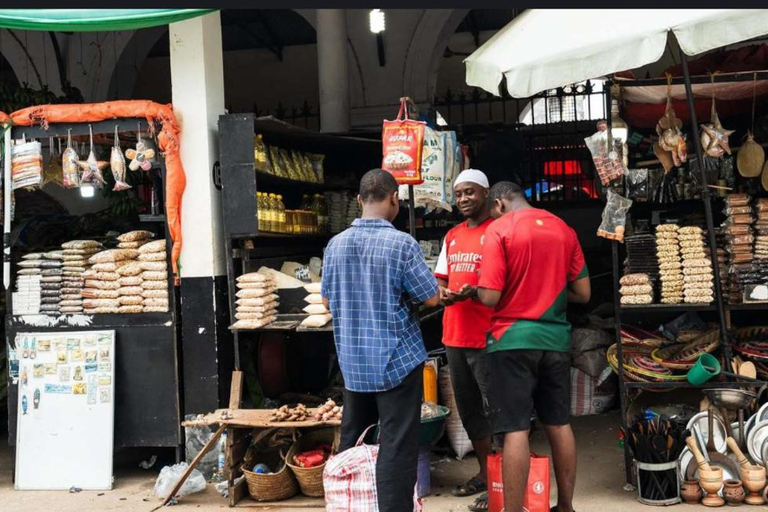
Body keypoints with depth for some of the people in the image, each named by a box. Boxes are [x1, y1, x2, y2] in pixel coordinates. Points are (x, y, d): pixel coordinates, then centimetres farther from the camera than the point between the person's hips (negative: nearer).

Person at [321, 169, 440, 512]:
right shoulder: (402, 243, -14)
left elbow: (328, 301, 11)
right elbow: (431, 298, -9)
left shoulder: (336, 244, 1)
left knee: (352, 443, 17)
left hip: (352, 361, 5)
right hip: (397, 358, -5)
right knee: (397, 447, 0)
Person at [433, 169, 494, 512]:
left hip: (487, 338, -8)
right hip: (454, 336, 8)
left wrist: (474, 292, -26)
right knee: (467, 408, 15)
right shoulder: (452, 237, 16)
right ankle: (485, 471, 28)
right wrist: (442, 293, -3)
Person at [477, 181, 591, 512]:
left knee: (515, 429, -3)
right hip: (555, 339, 5)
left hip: (513, 340, -5)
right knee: (559, 425, 14)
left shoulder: (499, 229, -8)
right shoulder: (564, 229, 9)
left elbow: (490, 297, -14)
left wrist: (476, 289, 7)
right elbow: (583, 294, 10)